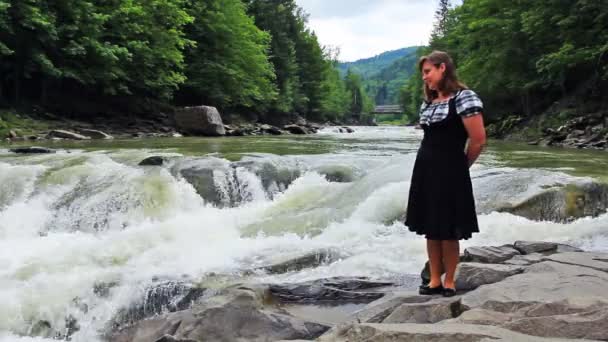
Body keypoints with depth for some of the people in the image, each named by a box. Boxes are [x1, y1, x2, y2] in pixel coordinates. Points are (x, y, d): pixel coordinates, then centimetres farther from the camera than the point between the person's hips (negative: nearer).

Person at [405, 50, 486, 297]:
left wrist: (460, 166, 0)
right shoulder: (428, 102, 12)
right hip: (425, 170, 7)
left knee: (448, 232, 1)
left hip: (449, 173, -7)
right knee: (431, 230, 9)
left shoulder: (463, 97, -11)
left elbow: (478, 140, -13)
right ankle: (435, 281, 18)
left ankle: (449, 283, 13)